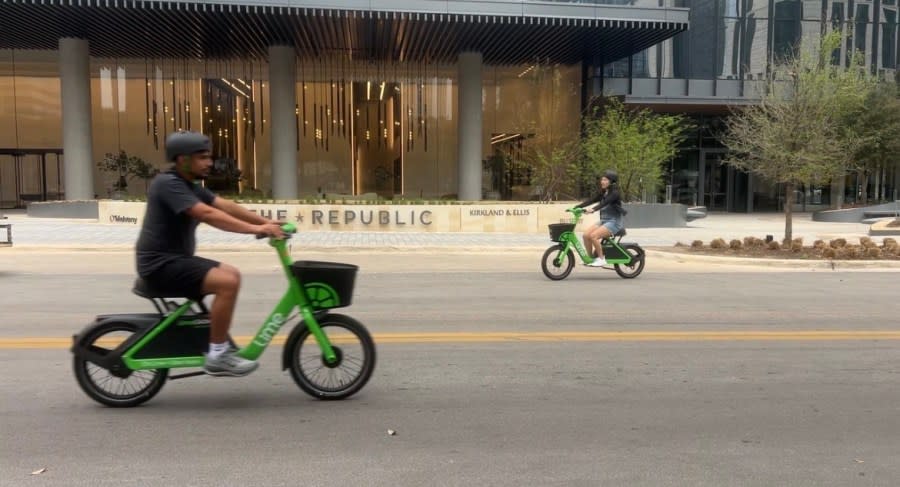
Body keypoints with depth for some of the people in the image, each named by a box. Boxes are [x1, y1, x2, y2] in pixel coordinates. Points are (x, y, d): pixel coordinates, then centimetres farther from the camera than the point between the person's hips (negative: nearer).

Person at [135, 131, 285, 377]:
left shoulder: (190, 185, 13)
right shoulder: (168, 184, -17)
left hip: (177, 259, 10)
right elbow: (207, 214, -30)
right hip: (161, 264, -10)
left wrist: (265, 222, -6)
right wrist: (255, 229, -34)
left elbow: (226, 205, 5)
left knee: (231, 274, 9)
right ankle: (217, 356, -13)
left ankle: (221, 345, 15)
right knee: (227, 282, -22)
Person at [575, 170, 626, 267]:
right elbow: (591, 201, 1)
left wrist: (593, 209, -46)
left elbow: (604, 203, -29)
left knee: (593, 236, -26)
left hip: (614, 222, -7)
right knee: (586, 235, -12)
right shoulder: (602, 193, 11)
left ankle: (601, 259, -13)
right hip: (603, 221, 7)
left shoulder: (615, 193, -12)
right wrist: (577, 207, -13)